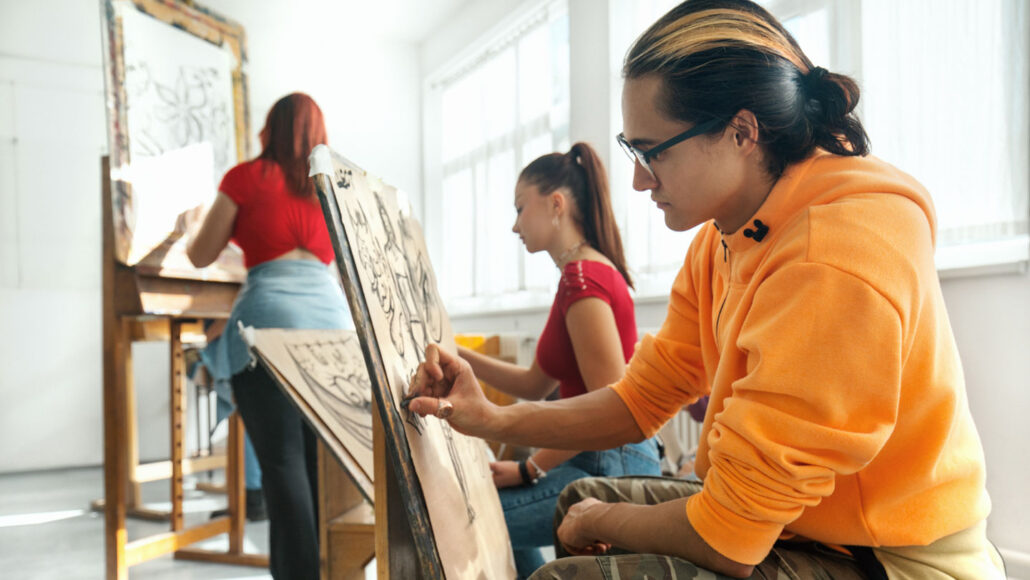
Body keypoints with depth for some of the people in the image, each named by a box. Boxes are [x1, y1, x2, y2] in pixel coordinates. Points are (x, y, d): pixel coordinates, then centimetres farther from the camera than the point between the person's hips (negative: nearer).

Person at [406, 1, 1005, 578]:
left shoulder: (835, 260, -30)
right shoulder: (721, 241, -1)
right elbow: (642, 398, 4)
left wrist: (597, 525, -8)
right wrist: (492, 419, -6)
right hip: (789, 518, 8)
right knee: (582, 496, 17)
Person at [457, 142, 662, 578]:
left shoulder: (584, 278, -19)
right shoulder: (584, 273, 13)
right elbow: (536, 385, 15)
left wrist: (529, 469, -16)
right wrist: (457, 355, 9)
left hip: (610, 468, -11)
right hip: (603, 463, 11)